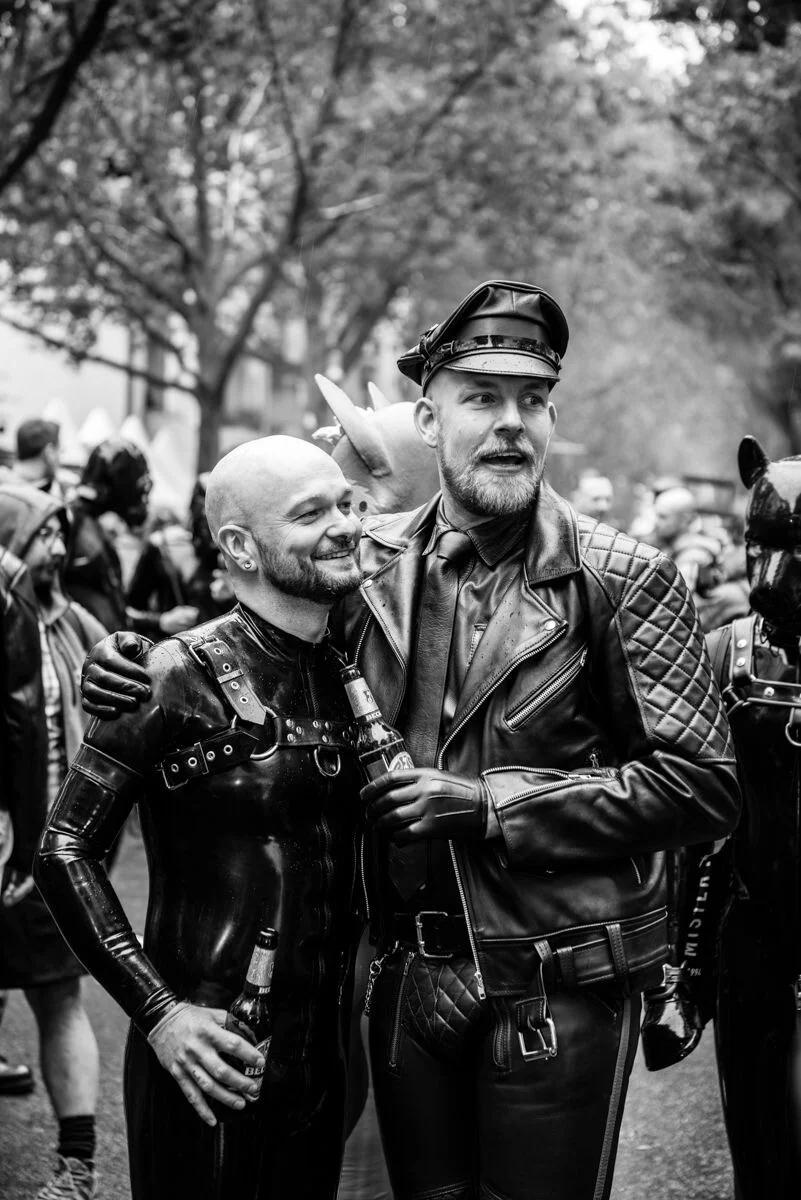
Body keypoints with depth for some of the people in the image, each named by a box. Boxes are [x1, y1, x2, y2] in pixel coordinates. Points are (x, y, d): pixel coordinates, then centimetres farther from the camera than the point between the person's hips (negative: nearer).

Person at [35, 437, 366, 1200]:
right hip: (209, 1057, -6)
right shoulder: (184, 677, -12)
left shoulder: (348, 676, 6)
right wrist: (158, 1012, -18)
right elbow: (65, 851, -13)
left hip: (321, 1062, 6)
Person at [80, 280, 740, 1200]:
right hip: (409, 976, 4)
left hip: (558, 987, -4)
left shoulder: (623, 581, -9)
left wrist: (488, 805, -17)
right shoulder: (372, 563, 2)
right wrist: (140, 670, -3)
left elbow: (701, 785, -12)